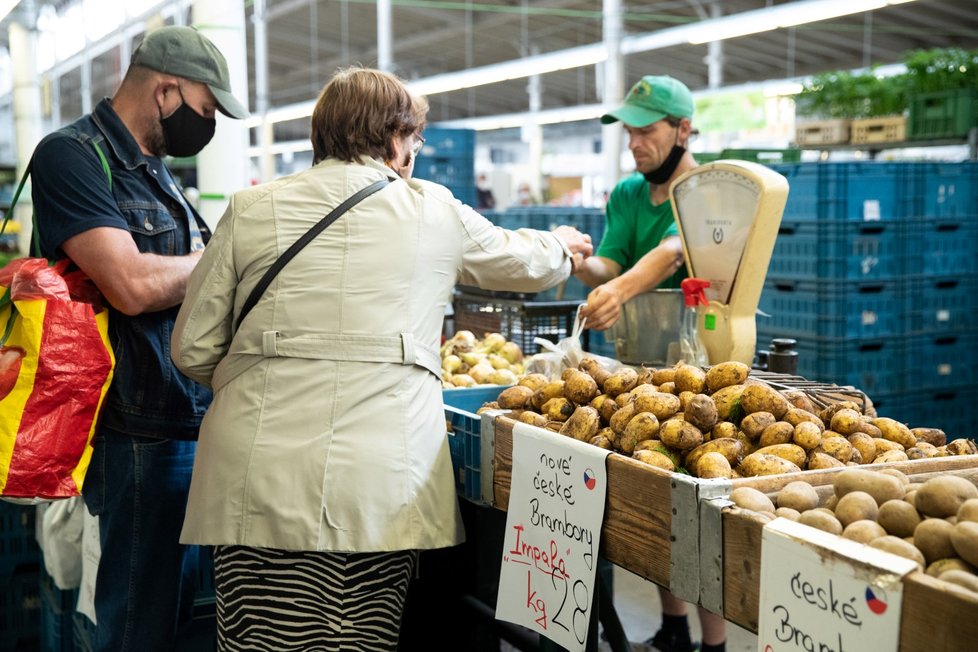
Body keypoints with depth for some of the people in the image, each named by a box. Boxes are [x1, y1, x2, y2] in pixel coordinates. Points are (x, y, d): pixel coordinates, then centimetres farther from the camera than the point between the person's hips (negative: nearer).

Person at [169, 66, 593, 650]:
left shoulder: (252, 209, 5)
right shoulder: (435, 212, 6)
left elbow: (193, 351, 7)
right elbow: (525, 263, 24)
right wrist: (561, 245, 47)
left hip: (259, 482, 1)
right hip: (383, 485, 0)